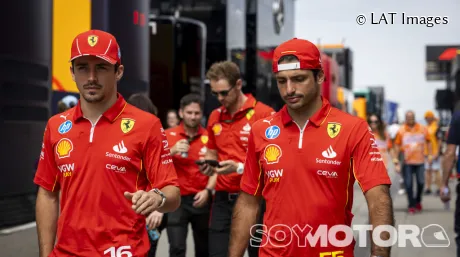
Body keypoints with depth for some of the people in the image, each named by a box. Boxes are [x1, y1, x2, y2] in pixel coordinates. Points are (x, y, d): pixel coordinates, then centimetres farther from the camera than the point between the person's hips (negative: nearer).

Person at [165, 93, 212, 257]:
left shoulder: (209, 137, 3)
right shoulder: (168, 135, -2)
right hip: (177, 199, -2)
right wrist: (172, 151, -27)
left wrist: (207, 190, -10)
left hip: (202, 199, 2)